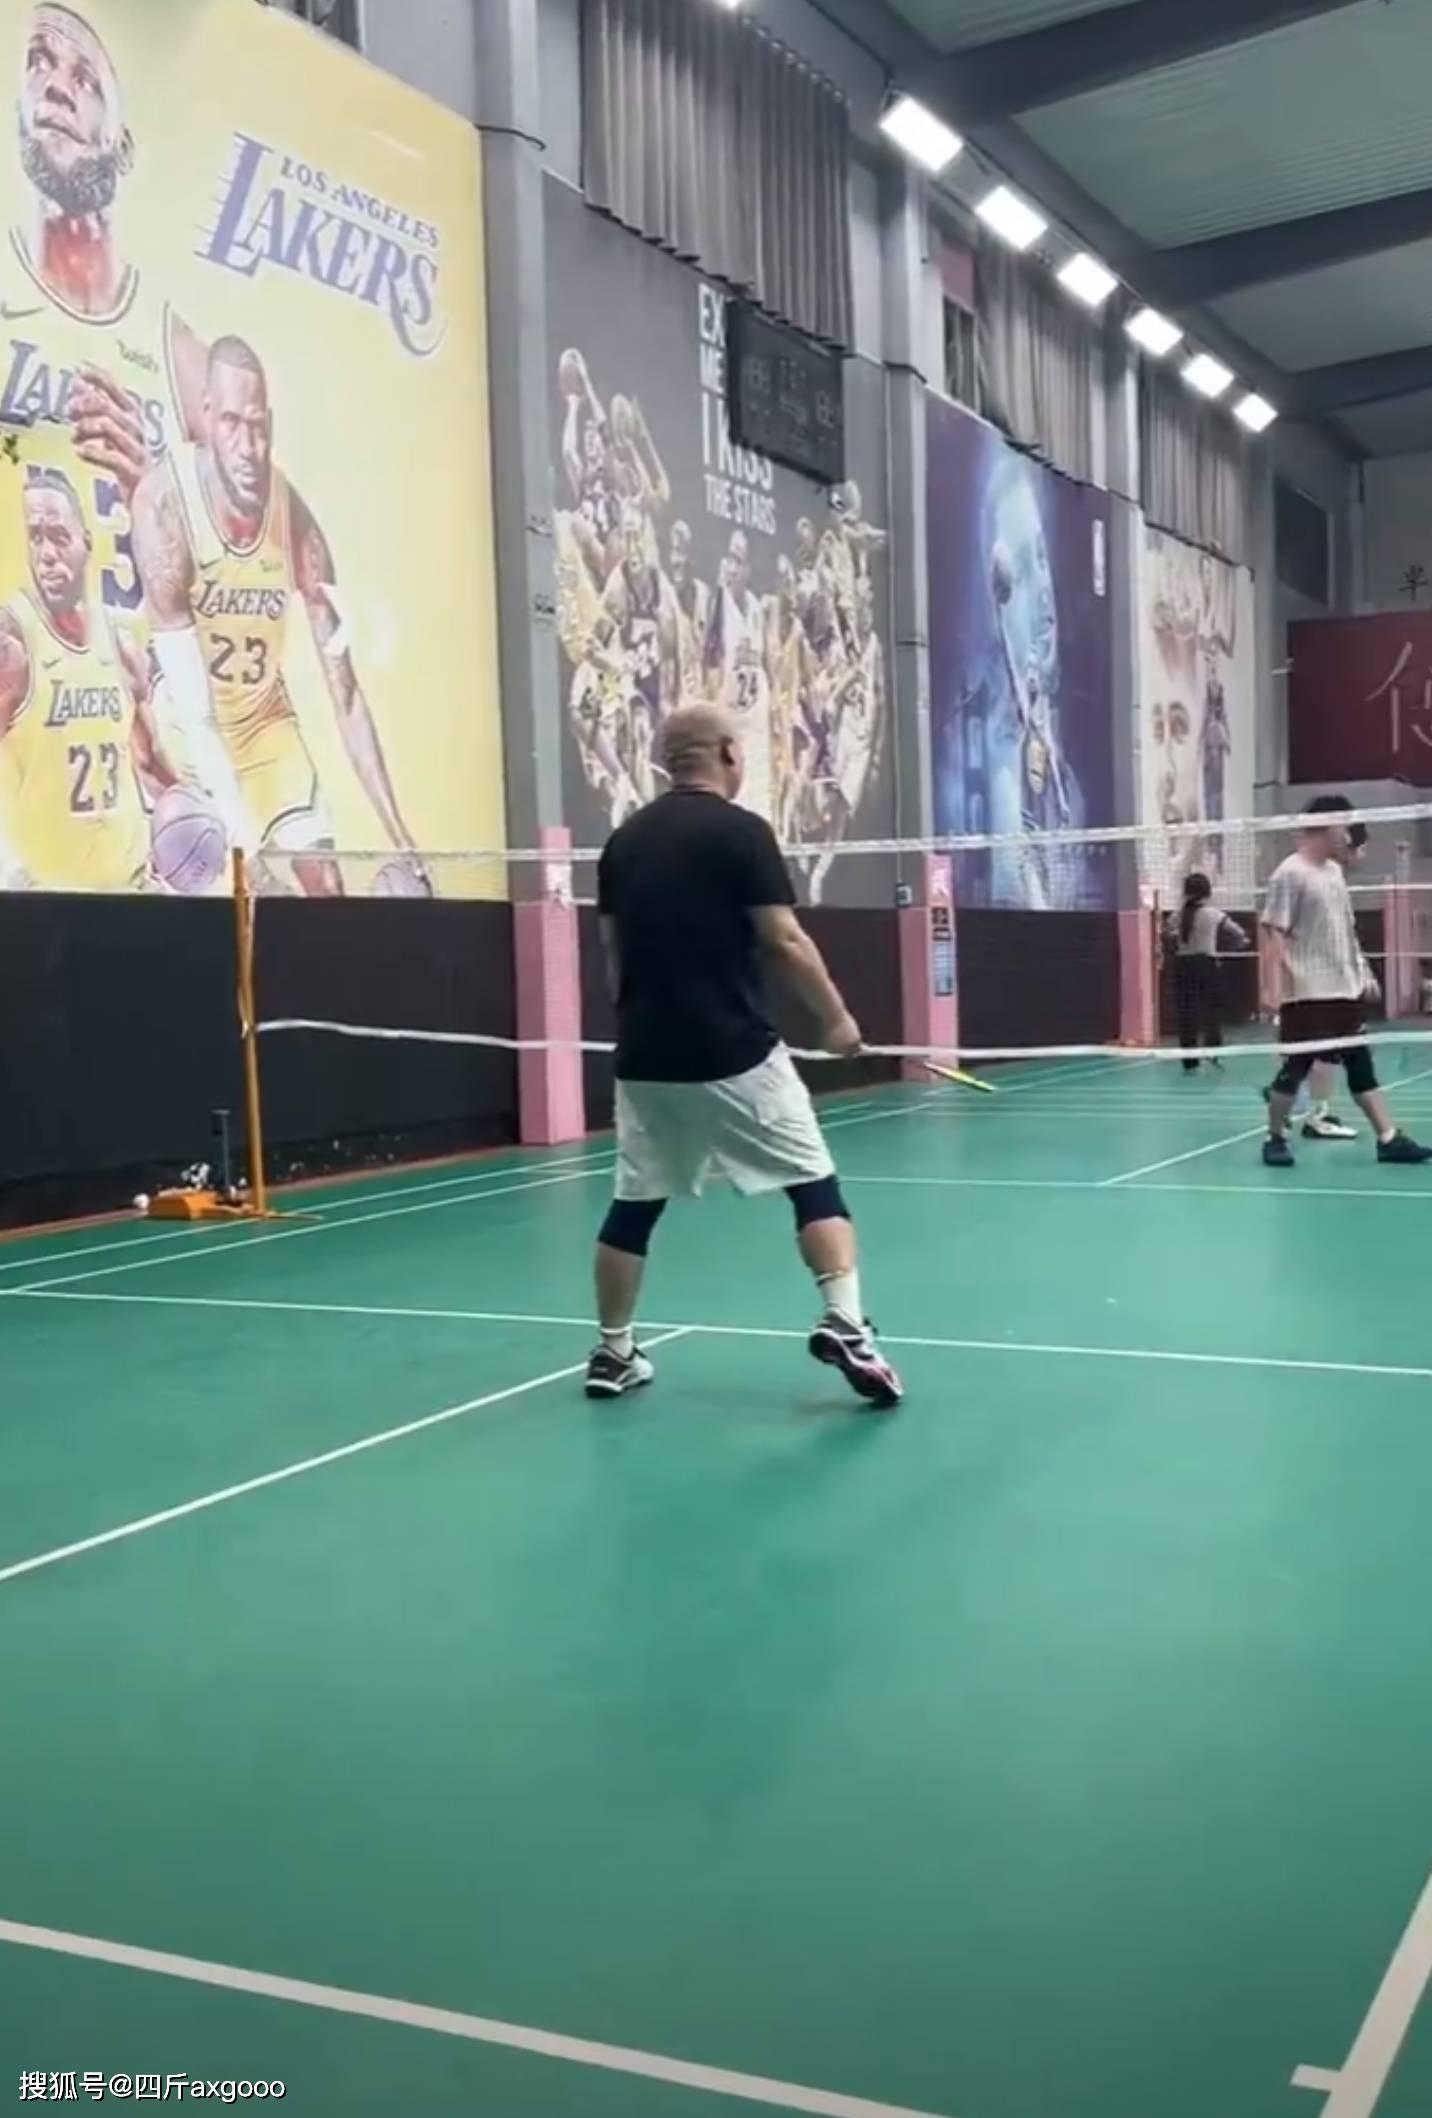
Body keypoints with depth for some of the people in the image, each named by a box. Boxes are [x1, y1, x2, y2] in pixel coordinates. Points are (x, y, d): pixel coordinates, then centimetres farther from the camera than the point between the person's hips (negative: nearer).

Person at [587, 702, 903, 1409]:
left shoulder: (623, 841, 8)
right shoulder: (740, 831, -9)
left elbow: (614, 952, 14)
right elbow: (785, 944, -11)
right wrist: (836, 1017, 2)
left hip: (645, 1059, 5)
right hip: (734, 1054, -5)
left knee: (633, 1205, 14)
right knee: (814, 1185, 5)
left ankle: (613, 1354, 21)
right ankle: (845, 1325, -6)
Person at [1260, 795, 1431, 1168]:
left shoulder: (1334, 871, 15)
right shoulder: (1291, 874, -11)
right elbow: (1277, 932, -15)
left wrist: (1363, 972, 17)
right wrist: (1287, 984, -21)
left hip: (1345, 990, 8)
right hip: (1307, 995, -8)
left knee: (1361, 1065, 7)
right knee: (1294, 1069, -1)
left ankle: (1388, 1139, 8)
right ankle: (1275, 1138, 13)